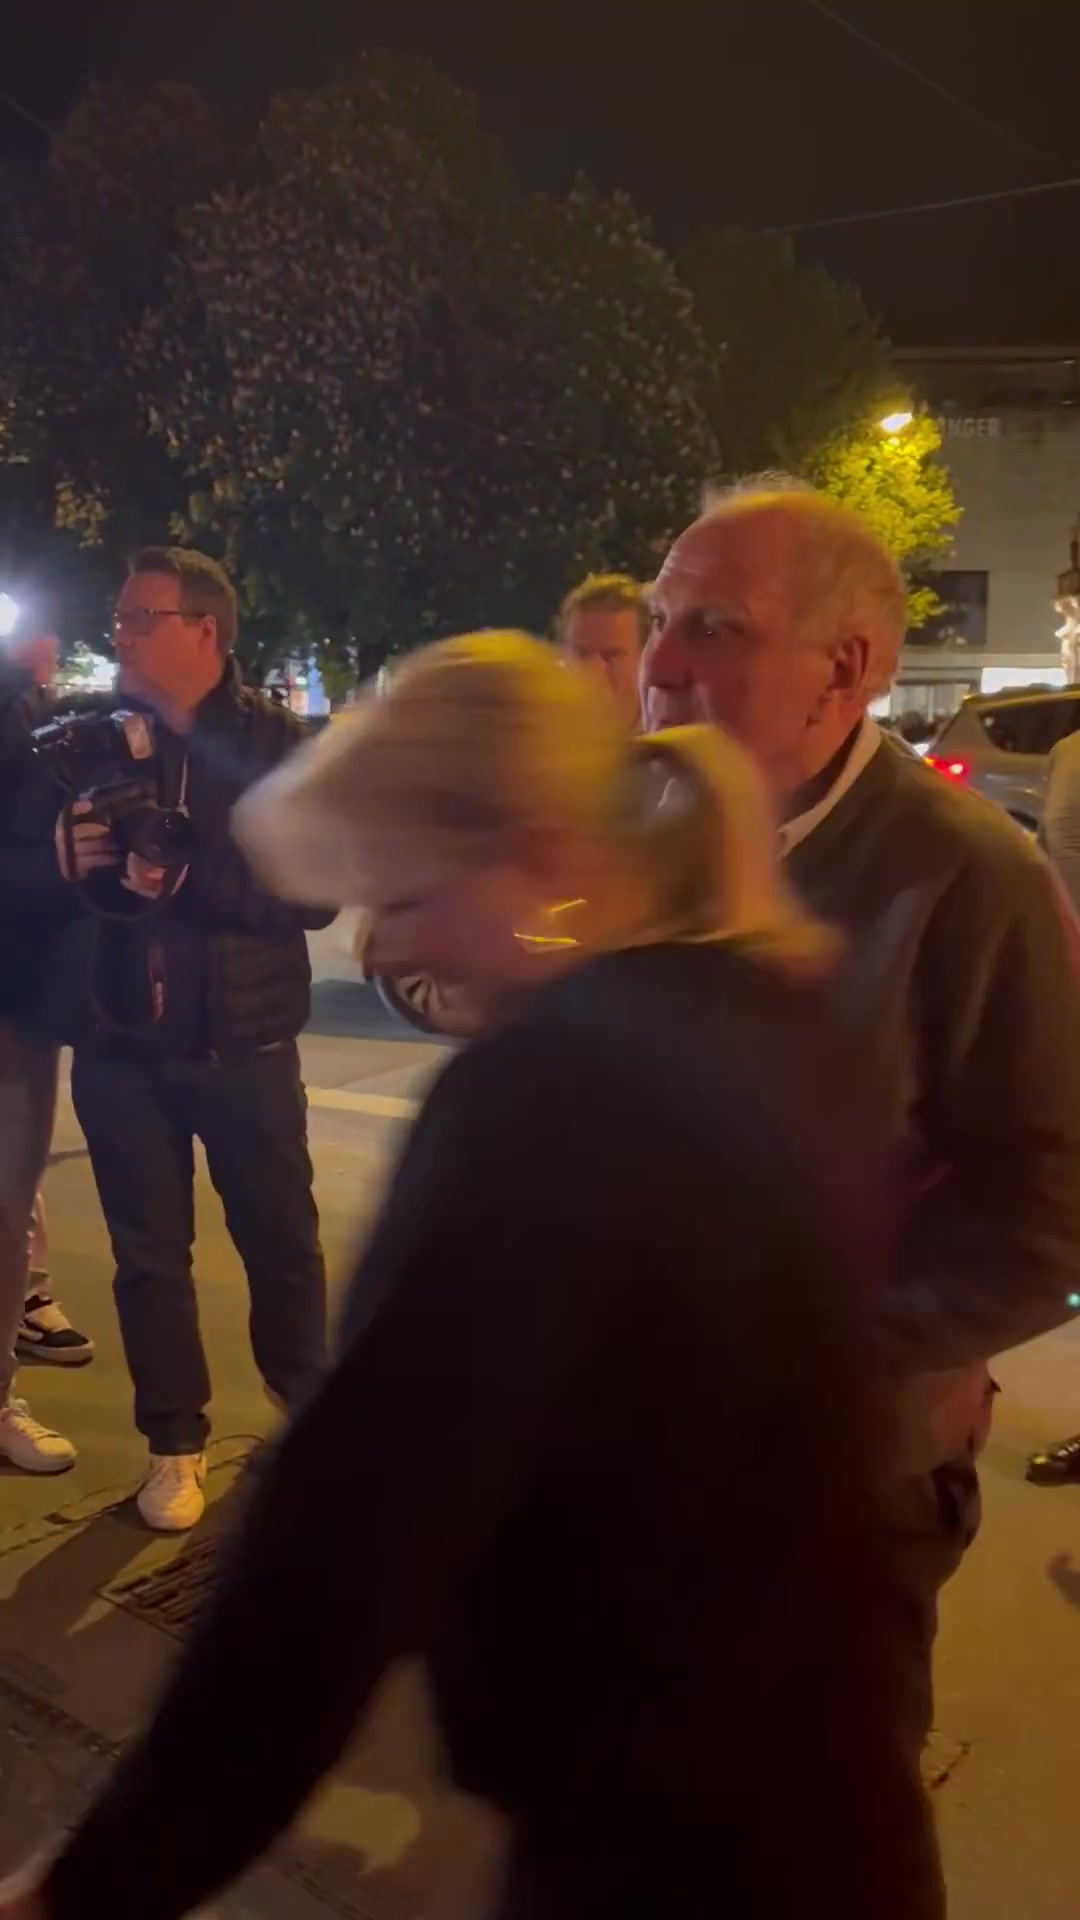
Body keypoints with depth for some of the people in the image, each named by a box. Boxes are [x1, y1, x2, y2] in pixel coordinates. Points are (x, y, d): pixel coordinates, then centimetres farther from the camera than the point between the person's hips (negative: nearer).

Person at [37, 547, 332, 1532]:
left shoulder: (278, 740, -3)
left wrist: (190, 878, -25)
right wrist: (63, 861, -14)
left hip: (242, 1040, -2)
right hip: (118, 1042, 2)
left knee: (282, 1240, 10)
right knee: (149, 1254, 10)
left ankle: (308, 1406, 33)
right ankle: (176, 1444, 26)